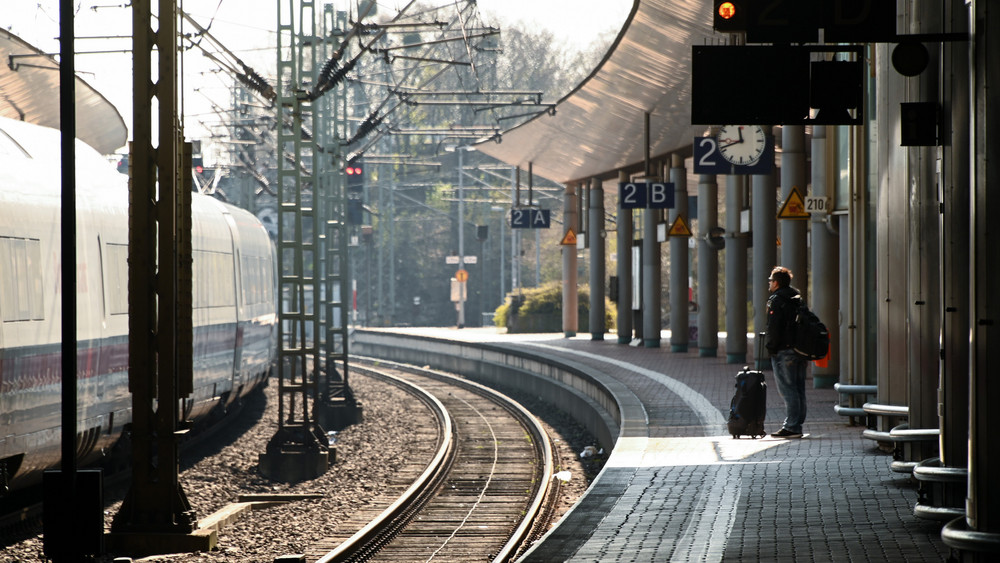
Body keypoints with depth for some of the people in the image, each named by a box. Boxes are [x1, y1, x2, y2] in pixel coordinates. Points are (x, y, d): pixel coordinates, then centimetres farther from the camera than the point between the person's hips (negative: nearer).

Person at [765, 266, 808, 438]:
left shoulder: (776, 301, -10)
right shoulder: (798, 299, 16)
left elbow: (773, 328, -16)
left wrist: (771, 347, -6)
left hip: (784, 351, -8)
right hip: (800, 350, 8)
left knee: (787, 389, -8)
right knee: (798, 389, 10)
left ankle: (792, 427, -10)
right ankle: (796, 425, 15)